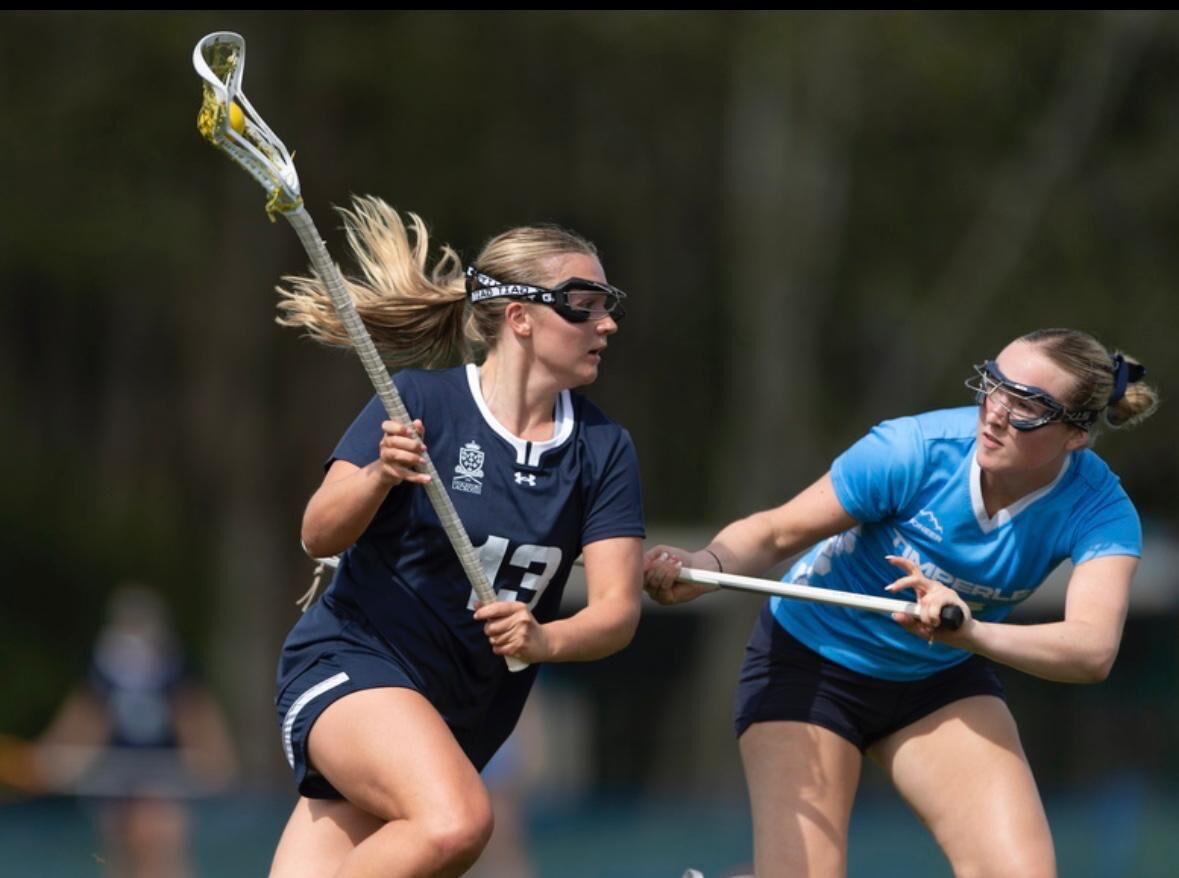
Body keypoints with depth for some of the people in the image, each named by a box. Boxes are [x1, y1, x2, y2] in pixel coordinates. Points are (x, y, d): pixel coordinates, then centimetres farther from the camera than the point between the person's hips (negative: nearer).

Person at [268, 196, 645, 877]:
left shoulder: (604, 449, 2)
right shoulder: (421, 401, -9)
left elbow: (618, 610, -4)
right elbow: (320, 535, -10)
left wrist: (544, 640, -26)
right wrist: (379, 477, -31)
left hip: (465, 714, 5)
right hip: (352, 666, -5)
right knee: (455, 822, -34)